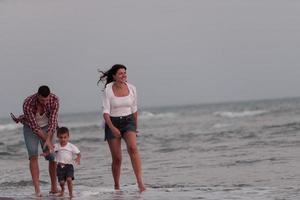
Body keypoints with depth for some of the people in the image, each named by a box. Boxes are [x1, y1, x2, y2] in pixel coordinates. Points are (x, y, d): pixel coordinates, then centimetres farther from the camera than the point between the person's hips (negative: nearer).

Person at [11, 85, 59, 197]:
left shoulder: (54, 100, -28)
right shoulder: (28, 104, -35)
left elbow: (53, 121, -29)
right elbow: (34, 127, -29)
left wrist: (48, 140, -40)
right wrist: (48, 141, -30)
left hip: (46, 128, 2)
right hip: (30, 128, -2)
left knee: (52, 157, -6)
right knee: (33, 156, -21)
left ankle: (54, 187, 11)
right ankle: (37, 189, -27)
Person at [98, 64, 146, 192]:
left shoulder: (131, 88, 1)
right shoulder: (108, 90, -9)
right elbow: (106, 111, -13)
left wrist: (135, 128, 19)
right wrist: (112, 127, -27)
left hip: (128, 121, 1)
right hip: (113, 123, -1)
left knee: (133, 148, -24)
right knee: (117, 158, 0)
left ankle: (140, 183, -32)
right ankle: (116, 187, 16)